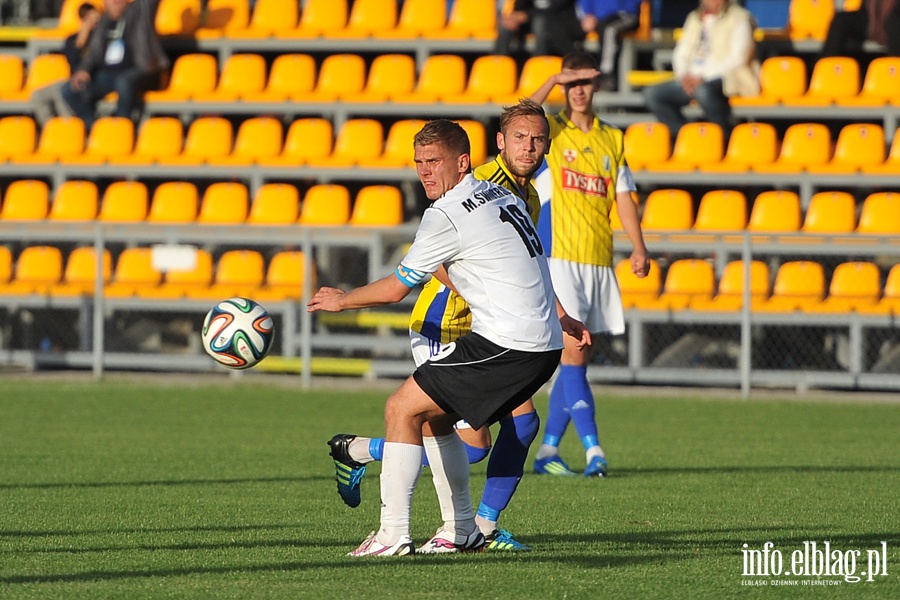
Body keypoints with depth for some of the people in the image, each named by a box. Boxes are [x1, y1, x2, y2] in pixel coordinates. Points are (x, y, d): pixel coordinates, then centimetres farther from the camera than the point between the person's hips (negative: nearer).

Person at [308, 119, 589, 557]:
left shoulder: (445, 216, -11)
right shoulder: (502, 196, 16)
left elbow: (395, 288, -4)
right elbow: (528, 265, 30)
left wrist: (341, 300, 12)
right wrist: (560, 317, 42)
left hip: (506, 346, -9)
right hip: (544, 344, 9)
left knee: (402, 409, -4)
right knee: (431, 415, 20)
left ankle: (393, 534, -9)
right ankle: (461, 530, 23)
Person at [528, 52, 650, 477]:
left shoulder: (612, 139, 14)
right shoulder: (551, 132, 2)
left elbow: (623, 198, 11)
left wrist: (638, 248, -1)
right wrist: (554, 80, -21)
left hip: (600, 261, 5)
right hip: (560, 256, -5)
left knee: (576, 358, 8)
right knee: (573, 351, -14)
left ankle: (548, 449, 16)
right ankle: (592, 448, -18)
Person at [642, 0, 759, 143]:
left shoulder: (740, 17, -1)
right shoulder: (694, 18, 19)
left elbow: (737, 57, -12)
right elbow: (680, 54, 16)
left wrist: (703, 76, -18)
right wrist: (684, 75, -6)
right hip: (693, 80, 7)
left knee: (703, 91, -40)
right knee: (651, 94, -14)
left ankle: (726, 140, -23)